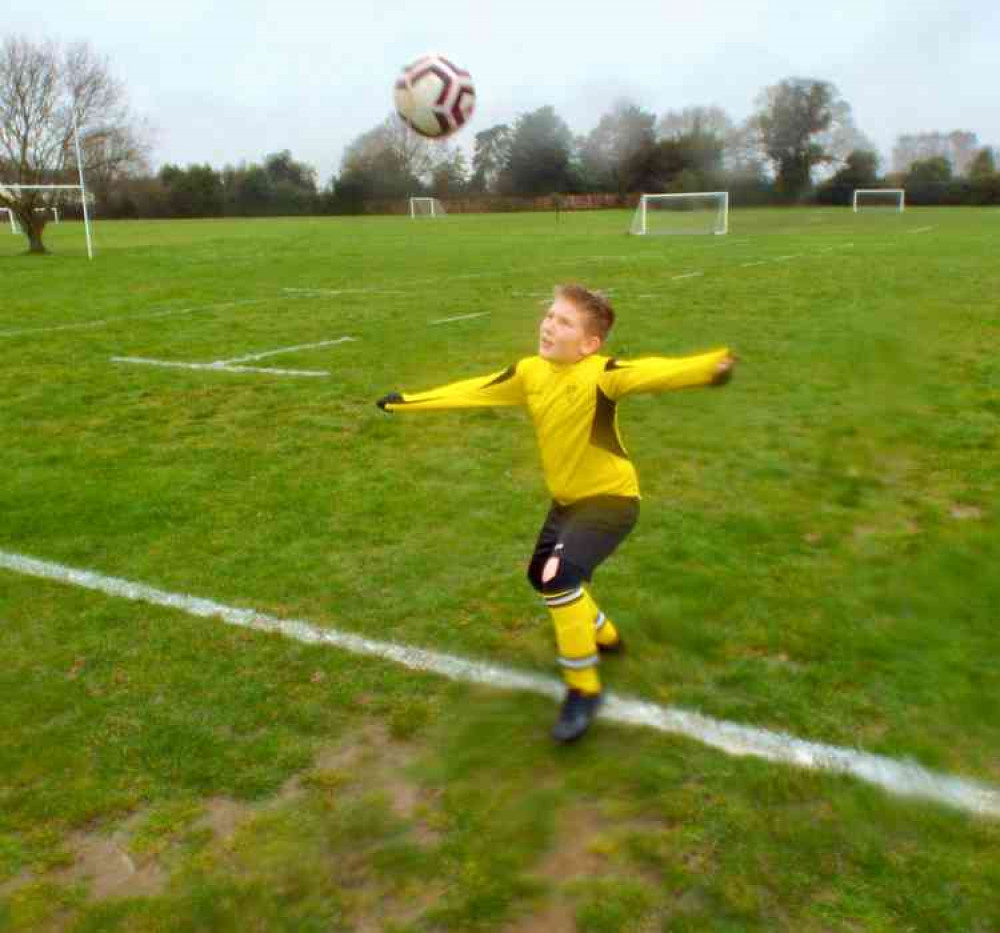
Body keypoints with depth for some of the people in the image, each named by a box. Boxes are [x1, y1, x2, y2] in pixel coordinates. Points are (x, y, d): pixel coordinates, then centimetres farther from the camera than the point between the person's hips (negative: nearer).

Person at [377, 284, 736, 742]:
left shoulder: (601, 373, -25)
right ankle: (604, 637, 48)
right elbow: (473, 391, 6)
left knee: (560, 575, -25)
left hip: (611, 496, -8)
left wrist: (710, 366, -62)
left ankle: (584, 689, -5)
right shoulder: (529, 372, -5)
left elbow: (653, 372, -42)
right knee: (543, 575, 21)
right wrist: (409, 401, 12)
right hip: (567, 498, 8)